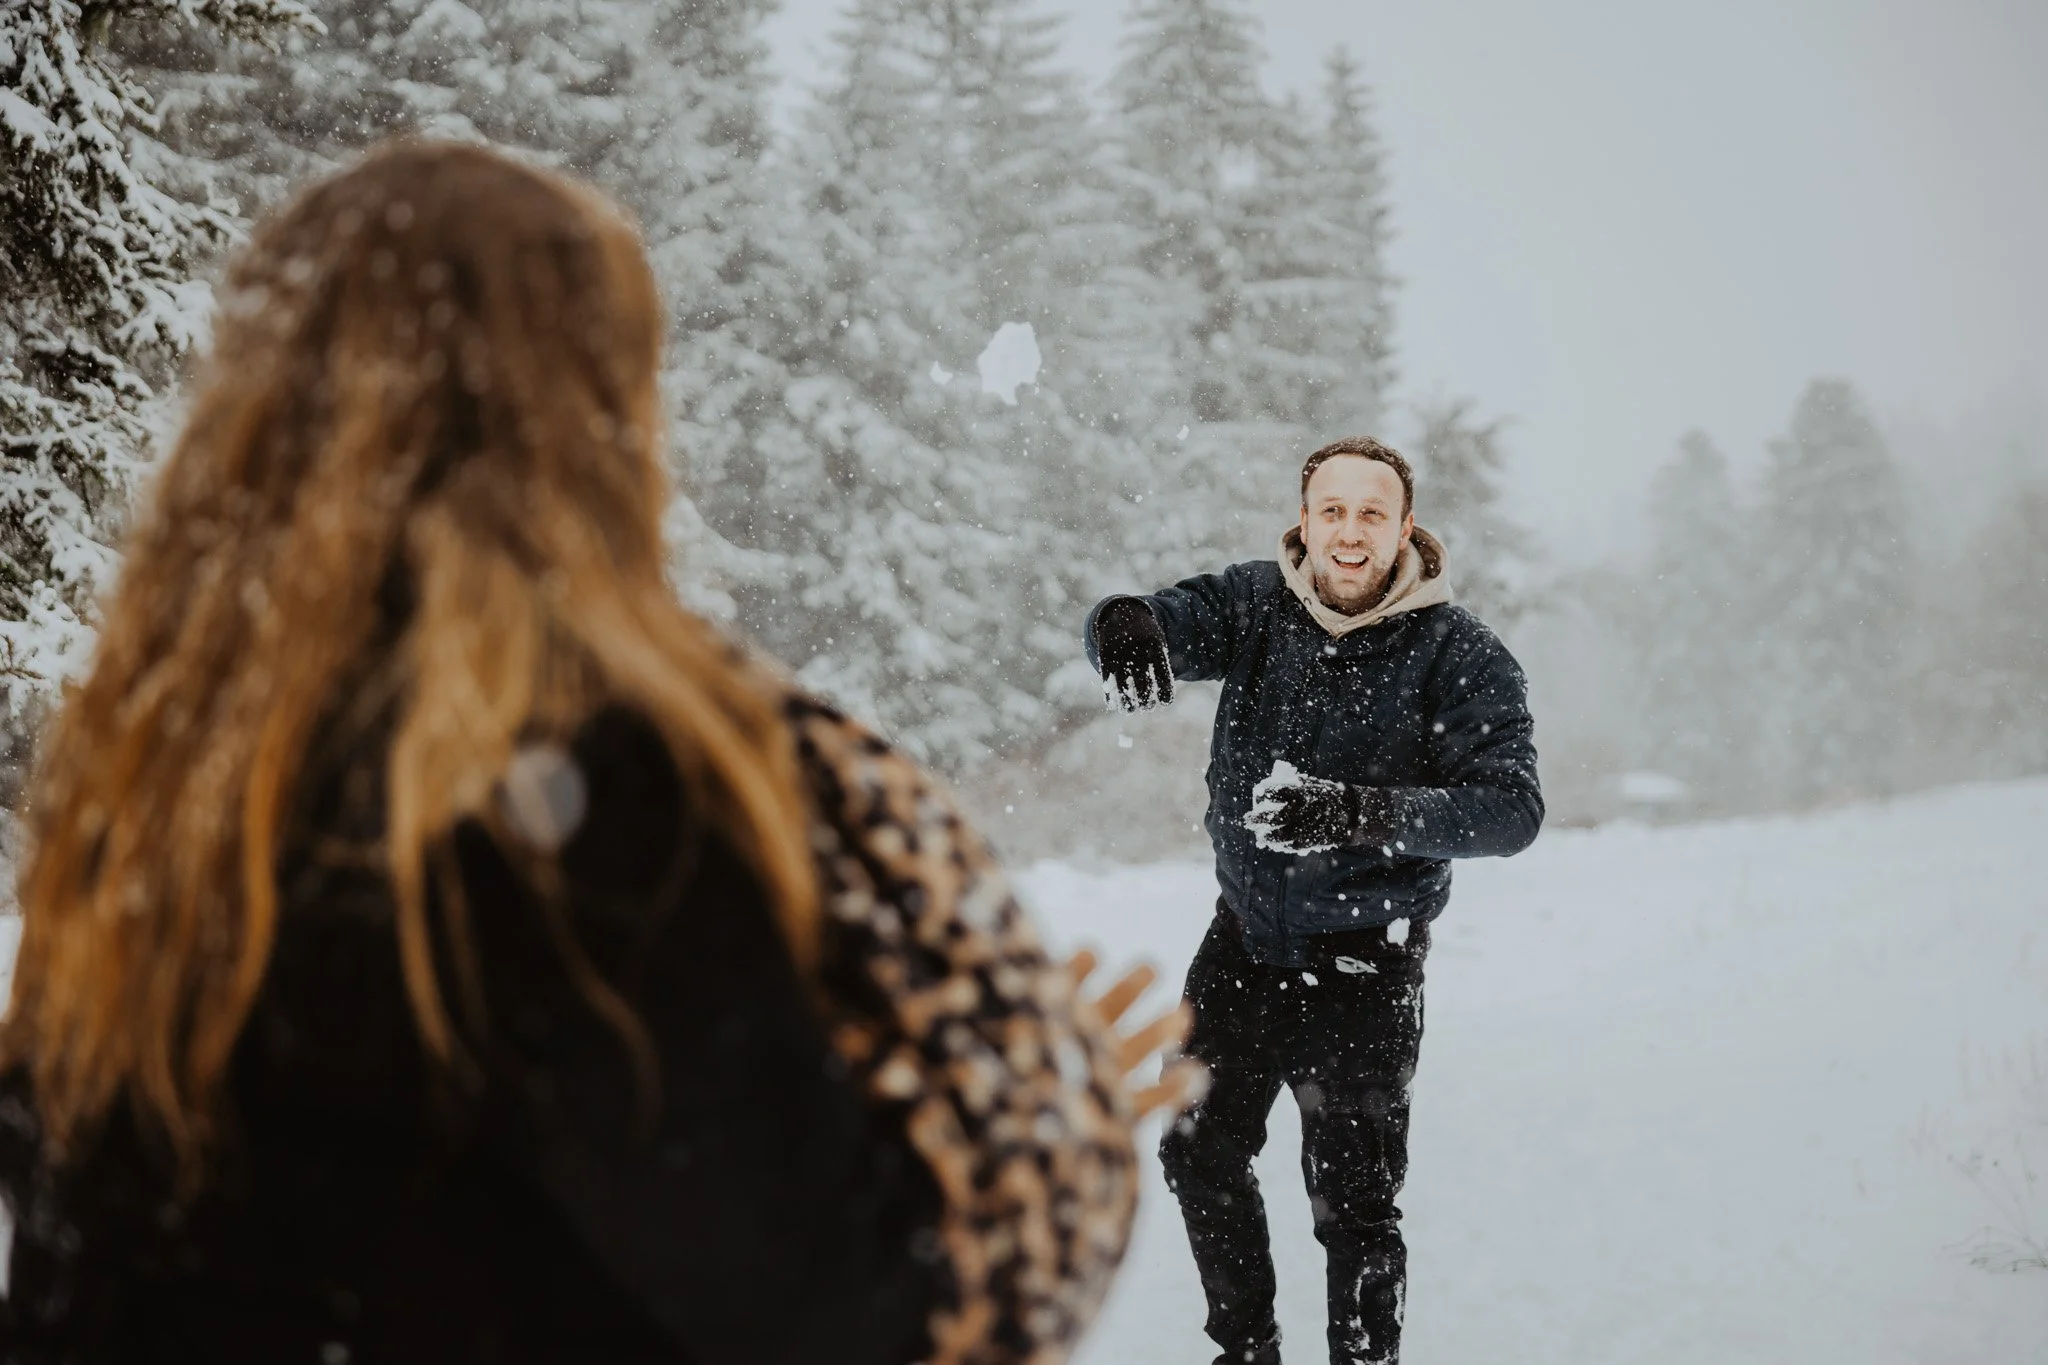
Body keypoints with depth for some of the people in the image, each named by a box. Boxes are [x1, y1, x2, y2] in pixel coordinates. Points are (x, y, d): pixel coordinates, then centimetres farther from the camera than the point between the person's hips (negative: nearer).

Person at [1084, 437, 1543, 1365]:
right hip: (1246, 934, 5)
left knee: (1351, 1201, 0)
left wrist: (1367, 812, -39)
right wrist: (1124, 625, -43)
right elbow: (1168, 619, -17)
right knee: (1200, 1155, 16)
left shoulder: (1458, 652, -15)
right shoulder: (1259, 604, -4)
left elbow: (1511, 807, -24)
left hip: (1364, 959, -4)